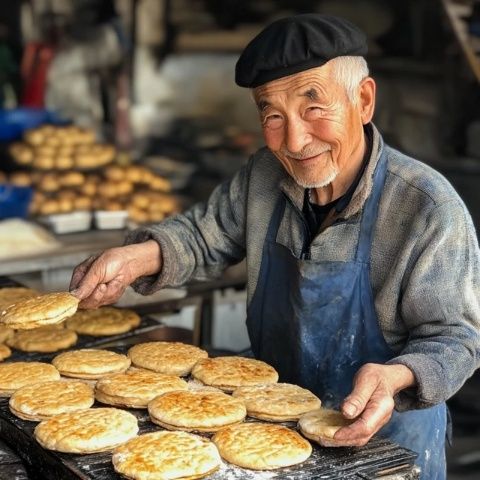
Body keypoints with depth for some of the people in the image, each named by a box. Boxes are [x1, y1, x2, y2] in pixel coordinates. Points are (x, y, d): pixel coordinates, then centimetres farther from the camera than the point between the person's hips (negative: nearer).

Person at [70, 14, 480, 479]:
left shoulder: (430, 209, -26)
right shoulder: (263, 176, -10)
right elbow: (205, 235, 5)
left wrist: (394, 377, -41)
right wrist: (137, 258, -16)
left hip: (384, 441, -4)